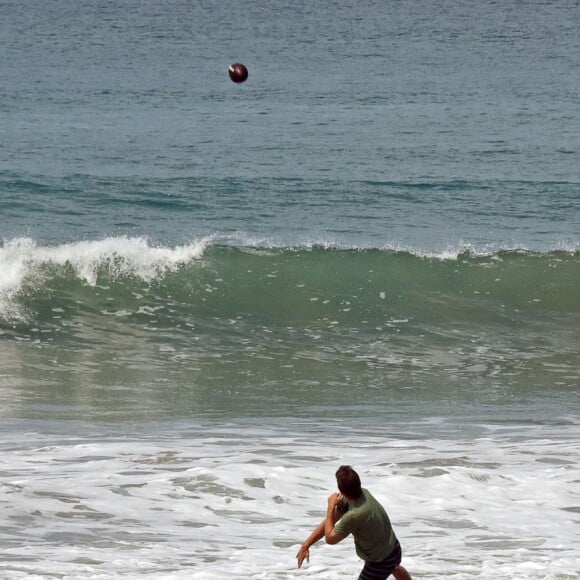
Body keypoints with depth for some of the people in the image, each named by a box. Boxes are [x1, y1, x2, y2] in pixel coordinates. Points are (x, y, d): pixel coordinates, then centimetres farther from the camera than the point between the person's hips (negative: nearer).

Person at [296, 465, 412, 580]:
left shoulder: (354, 516, -40)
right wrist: (306, 545, -9)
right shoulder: (363, 494, -15)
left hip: (380, 561, -9)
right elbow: (330, 521, -8)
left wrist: (331, 506, -15)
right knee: (395, 569, 39)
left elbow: (330, 538, -22)